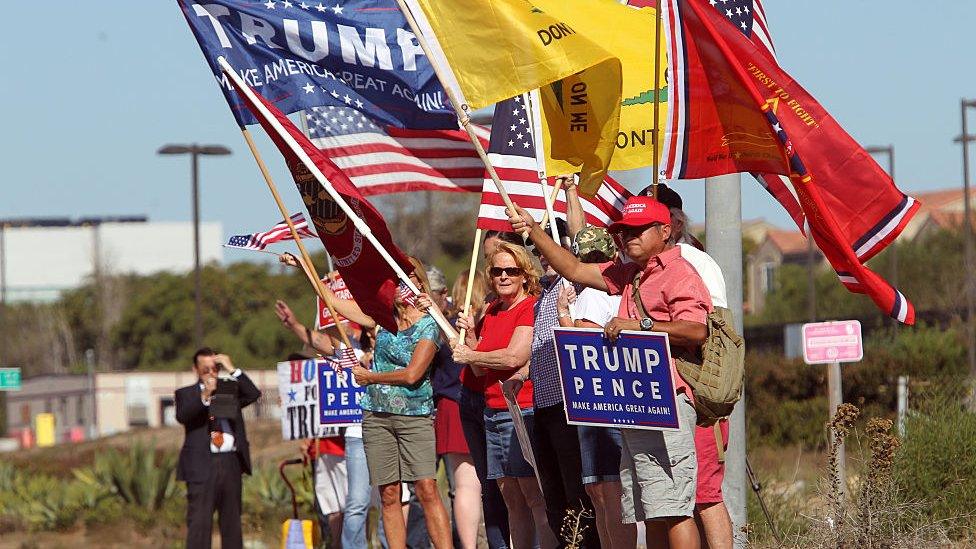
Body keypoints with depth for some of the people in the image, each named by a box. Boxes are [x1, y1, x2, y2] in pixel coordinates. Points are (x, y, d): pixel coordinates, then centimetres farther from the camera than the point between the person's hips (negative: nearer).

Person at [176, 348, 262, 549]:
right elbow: (182, 416, -12)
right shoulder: (186, 394, 8)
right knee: (199, 521, -9)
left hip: (231, 464, 4)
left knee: (232, 521, 9)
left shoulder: (230, 390, 17)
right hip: (202, 465, -4)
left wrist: (232, 370, -2)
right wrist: (204, 396, -25)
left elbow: (254, 394, 1)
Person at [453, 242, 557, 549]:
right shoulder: (491, 313, 17)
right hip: (493, 412, 8)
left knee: (535, 496, -12)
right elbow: (480, 372, 18)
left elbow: (514, 357, -17)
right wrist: (470, 335, 4)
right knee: (512, 498, 7)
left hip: (524, 411, -8)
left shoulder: (532, 307, -7)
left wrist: (470, 356, -3)